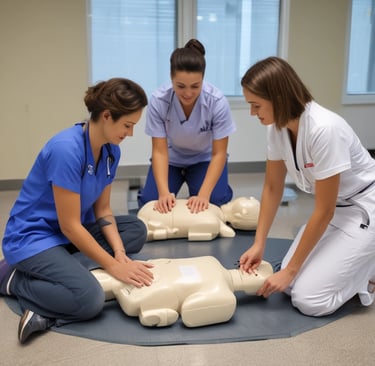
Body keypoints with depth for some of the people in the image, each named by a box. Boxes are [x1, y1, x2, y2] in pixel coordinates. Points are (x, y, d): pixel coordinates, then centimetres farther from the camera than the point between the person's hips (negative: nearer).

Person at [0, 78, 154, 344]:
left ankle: (62, 270, -7)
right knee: (89, 299, -27)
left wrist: (120, 253, -12)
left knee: (136, 229, 0)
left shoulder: (111, 150, -3)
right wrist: (113, 266, -20)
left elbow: (102, 209, 3)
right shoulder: (67, 149, -28)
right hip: (32, 237, -9)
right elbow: (69, 225, -25)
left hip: (72, 231, 9)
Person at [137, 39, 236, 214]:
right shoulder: (158, 101, -29)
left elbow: (219, 154, -24)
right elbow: (160, 151, -24)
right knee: (149, 201, -15)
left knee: (215, 200, -23)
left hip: (204, 159, -1)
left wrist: (203, 194, -36)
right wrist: (164, 192, -38)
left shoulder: (217, 102, -31)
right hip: (172, 158, 1)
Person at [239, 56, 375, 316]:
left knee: (309, 300, -14)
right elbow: (272, 188, 2)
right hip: (333, 208, 7)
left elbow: (324, 211, -25)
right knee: (291, 284, -2)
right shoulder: (278, 126, -10)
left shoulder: (324, 129, -32)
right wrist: (258, 245, -4)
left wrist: (290, 270, -17)